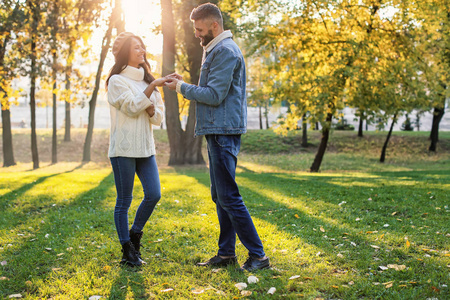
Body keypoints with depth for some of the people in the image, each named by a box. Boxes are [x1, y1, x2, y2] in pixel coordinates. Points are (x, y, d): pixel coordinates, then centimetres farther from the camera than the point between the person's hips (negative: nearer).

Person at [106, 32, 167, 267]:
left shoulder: (146, 80, 19)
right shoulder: (117, 80, -1)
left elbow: (159, 117, 15)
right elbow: (131, 106, -14)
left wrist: (152, 110, -6)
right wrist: (153, 87, -18)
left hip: (145, 148, 6)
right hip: (124, 148, -6)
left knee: (154, 194, -3)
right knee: (124, 201, -1)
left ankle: (135, 235, 19)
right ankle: (127, 250, 8)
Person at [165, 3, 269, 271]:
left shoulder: (225, 51, -12)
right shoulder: (216, 50, 21)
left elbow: (214, 95, -18)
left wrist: (182, 87, -8)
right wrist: (184, 84, 12)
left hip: (224, 132, -11)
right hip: (218, 131, 11)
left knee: (229, 196, -10)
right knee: (220, 196, 13)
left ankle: (258, 255, -5)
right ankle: (227, 253, 19)